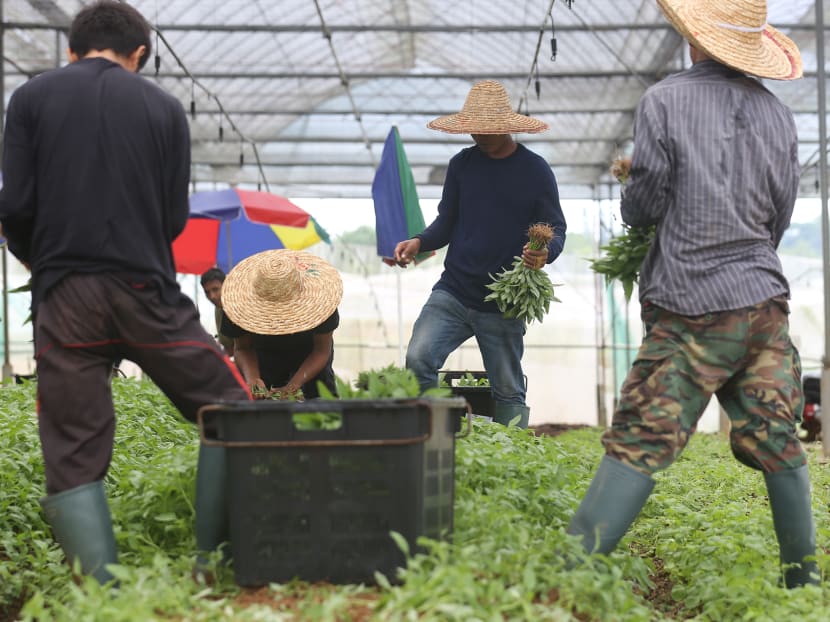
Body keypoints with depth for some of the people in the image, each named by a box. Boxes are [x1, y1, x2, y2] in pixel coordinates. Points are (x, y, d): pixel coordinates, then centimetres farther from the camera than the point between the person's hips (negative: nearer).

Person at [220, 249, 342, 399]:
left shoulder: (318, 300, -34)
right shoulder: (243, 302, -31)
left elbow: (321, 350, -26)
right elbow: (243, 348, -20)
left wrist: (293, 386, -41)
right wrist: (251, 378, -42)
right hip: (265, 357, 1)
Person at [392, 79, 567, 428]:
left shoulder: (534, 170, -1)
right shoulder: (462, 164, 8)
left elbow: (556, 230, 2)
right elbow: (447, 223, 13)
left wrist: (544, 254, -22)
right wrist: (419, 242, -8)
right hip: (452, 292, 2)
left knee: (508, 391, 6)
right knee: (417, 360, -18)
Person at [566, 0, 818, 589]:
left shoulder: (665, 101, -5)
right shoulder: (777, 114, 9)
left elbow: (642, 206, -4)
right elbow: (778, 220, 15)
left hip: (693, 307, -4)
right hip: (765, 297, 4)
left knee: (639, 444, -8)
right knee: (777, 443, 12)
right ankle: (804, 578, 21)